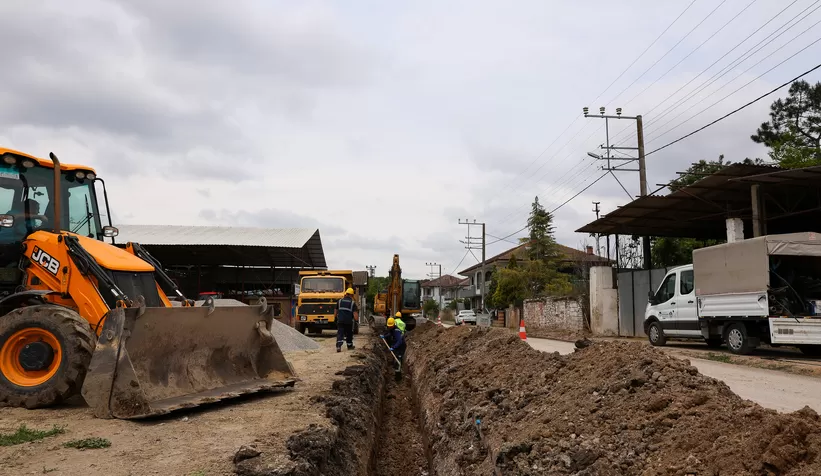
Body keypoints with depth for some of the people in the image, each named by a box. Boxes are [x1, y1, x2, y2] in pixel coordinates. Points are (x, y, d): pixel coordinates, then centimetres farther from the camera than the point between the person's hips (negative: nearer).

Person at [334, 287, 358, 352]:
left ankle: (338, 346, -20)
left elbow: (335, 311, 13)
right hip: (349, 321, -1)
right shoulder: (353, 303, -1)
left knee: (340, 334, -2)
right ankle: (350, 346, 32)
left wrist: (335, 318, 27)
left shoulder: (340, 301, 7)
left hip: (340, 320, 1)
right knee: (349, 334, 17)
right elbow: (355, 314, -9)